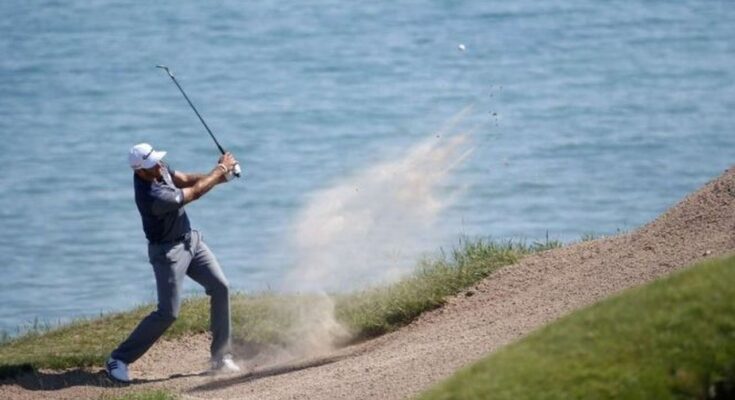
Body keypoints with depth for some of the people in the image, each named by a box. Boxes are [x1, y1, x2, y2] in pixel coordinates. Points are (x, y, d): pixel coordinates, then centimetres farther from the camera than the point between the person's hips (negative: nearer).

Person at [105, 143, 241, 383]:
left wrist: (217, 176, -12)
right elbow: (194, 193, -22)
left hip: (190, 240, 9)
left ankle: (220, 358, 11)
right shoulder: (153, 197, -33)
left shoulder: (158, 169, -8)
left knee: (220, 287, 3)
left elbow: (185, 180, 5)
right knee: (168, 312, -13)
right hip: (167, 251, -9)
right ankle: (118, 360, -3)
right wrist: (221, 169, -9)